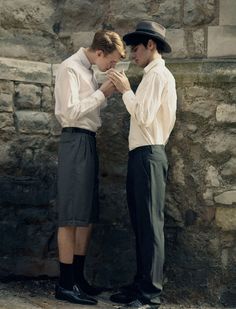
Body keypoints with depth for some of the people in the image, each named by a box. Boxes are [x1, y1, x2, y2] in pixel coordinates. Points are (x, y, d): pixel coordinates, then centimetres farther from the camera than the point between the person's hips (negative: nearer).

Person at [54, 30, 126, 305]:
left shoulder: (88, 70, 18)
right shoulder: (70, 68, -9)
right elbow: (71, 112, -17)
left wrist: (106, 93, 5)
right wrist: (102, 93, -12)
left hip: (88, 141, 9)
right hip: (75, 141, -9)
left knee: (87, 214, 10)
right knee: (71, 215, -7)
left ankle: (78, 277, 18)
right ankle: (65, 284, -1)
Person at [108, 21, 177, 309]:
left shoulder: (158, 74, -8)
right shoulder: (154, 76, 21)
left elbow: (144, 116, -18)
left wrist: (125, 90, -8)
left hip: (148, 155, -10)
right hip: (141, 155, 10)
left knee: (150, 224, -8)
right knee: (140, 224, 12)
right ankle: (140, 284, 20)